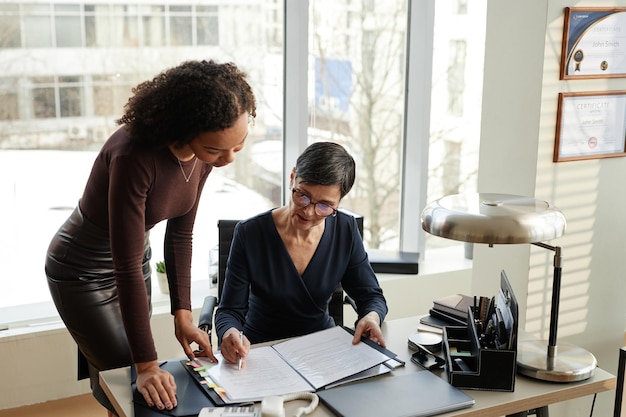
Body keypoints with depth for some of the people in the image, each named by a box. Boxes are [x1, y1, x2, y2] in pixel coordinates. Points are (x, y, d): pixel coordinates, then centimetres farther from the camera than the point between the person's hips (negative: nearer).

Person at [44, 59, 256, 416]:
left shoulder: (205, 153, -16)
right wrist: (148, 365, -31)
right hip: (84, 270, -6)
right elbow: (127, 268, -34)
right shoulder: (135, 157, -37)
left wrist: (183, 313, -9)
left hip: (135, 256, 6)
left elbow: (180, 233, -5)